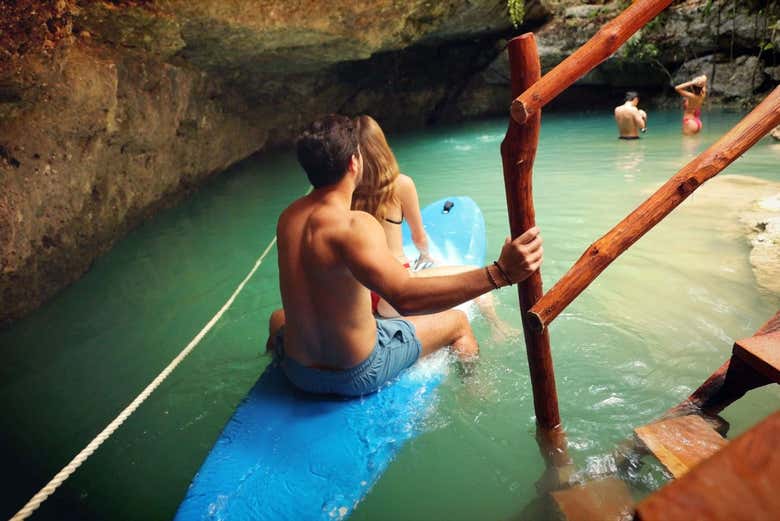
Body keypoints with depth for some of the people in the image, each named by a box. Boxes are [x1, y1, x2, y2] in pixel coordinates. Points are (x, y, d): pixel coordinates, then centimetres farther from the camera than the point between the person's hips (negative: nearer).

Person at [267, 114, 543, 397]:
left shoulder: (287, 217, -4)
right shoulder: (355, 225, -28)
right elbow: (405, 297, -43)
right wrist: (500, 272, -47)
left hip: (297, 373, 6)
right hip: (358, 375, -5)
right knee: (457, 322, 15)